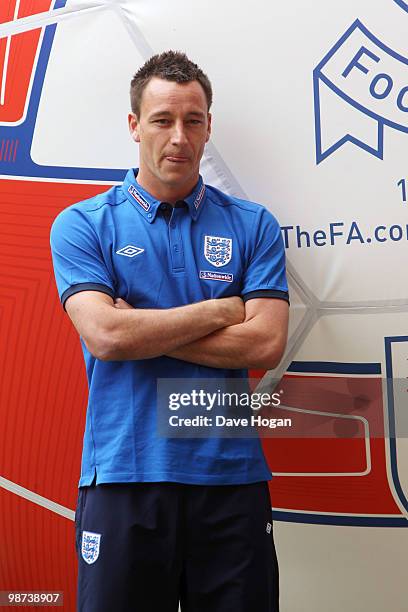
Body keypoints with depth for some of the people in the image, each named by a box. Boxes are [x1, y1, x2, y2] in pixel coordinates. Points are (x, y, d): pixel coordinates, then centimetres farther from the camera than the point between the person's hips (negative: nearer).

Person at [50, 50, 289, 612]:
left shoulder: (254, 225, 6)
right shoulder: (82, 224, 2)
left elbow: (266, 344, -6)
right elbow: (104, 334, -14)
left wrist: (144, 332, -9)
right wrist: (219, 312, -6)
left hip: (232, 476, 2)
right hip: (124, 477, -1)